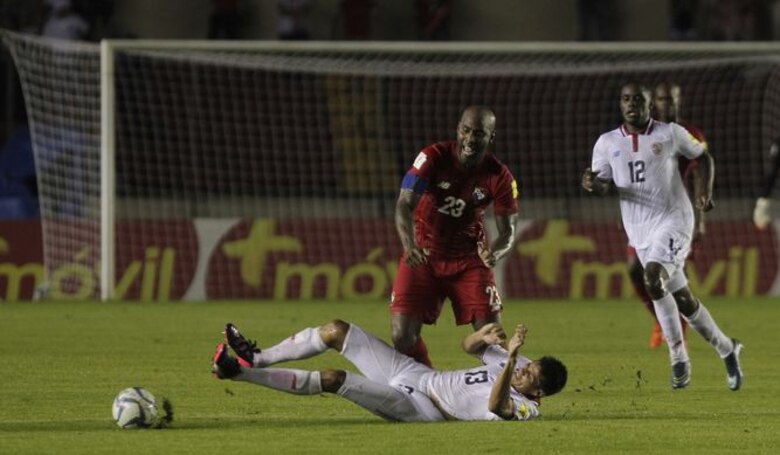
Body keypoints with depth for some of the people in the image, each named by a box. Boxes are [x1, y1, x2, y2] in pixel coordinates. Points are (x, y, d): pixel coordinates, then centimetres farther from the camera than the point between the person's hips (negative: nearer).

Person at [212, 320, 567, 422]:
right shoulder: (519, 364, 4)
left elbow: (496, 406, -45)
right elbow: (470, 345, 15)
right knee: (337, 331, 2)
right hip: (417, 375, 9)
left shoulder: (525, 407, -21)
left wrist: (510, 360, -53)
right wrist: (484, 336, -8)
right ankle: (257, 358, 14)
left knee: (332, 379, -20)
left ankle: (242, 372, -9)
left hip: (414, 407, -9)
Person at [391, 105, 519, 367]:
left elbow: (507, 231, -8)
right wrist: (409, 245, -43)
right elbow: (404, 205, -24)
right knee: (403, 336, -9)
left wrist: (494, 253, -33)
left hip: (469, 259, 1)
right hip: (423, 256, -1)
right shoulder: (434, 157, -16)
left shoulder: (499, 177, -11)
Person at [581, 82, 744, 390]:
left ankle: (678, 357, -18)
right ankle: (727, 350, 26)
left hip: (673, 218, -5)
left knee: (653, 278, -27)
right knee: (682, 298, 7)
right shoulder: (607, 143, 7)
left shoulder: (670, 134, -1)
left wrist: (705, 189, -6)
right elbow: (604, 187, 5)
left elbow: (703, 157, 11)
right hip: (640, 229, 5)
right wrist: (592, 184, -20)